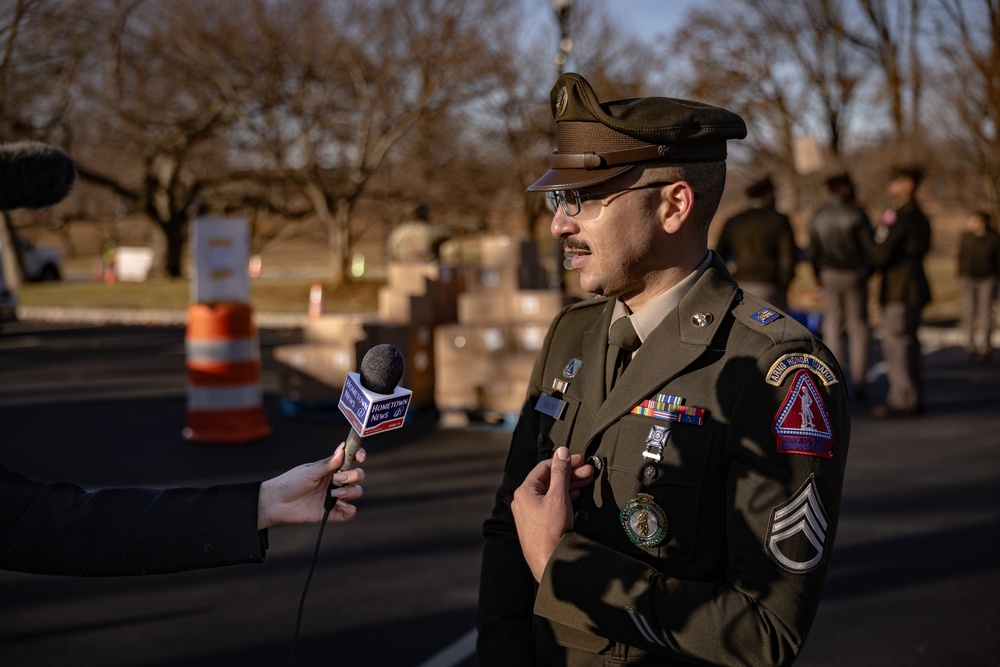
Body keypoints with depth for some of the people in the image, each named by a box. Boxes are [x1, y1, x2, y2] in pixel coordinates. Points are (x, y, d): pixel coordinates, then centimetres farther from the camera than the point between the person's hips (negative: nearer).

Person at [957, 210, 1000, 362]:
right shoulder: (967, 237, -4)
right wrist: (960, 274, 6)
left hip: (987, 280, -2)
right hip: (969, 278, 2)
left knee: (985, 312, 2)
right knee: (969, 312, 3)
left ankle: (984, 348, 9)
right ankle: (970, 346, 11)